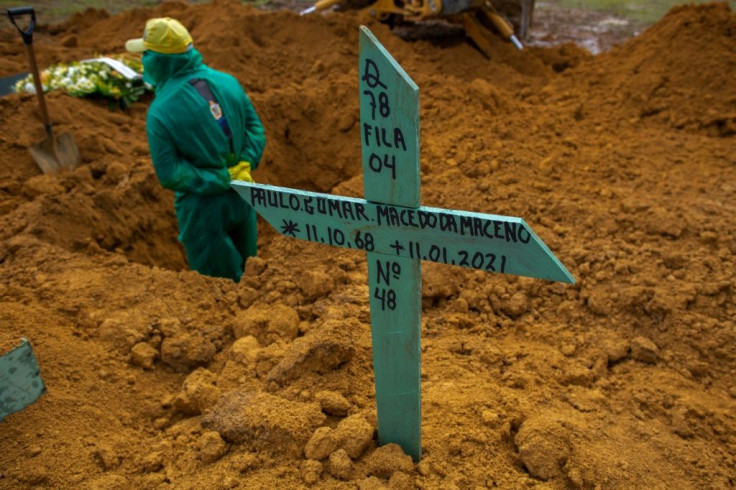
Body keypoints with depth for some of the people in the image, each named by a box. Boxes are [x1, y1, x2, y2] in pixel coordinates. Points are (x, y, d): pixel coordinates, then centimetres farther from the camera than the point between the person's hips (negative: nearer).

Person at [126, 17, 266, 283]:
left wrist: (219, 179, -15)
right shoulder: (227, 82, -2)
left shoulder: (160, 111, -17)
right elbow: (256, 129, 1)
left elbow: (168, 174, -19)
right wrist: (245, 165, -9)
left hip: (202, 207, -5)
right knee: (248, 273, 23)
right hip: (241, 198, 5)